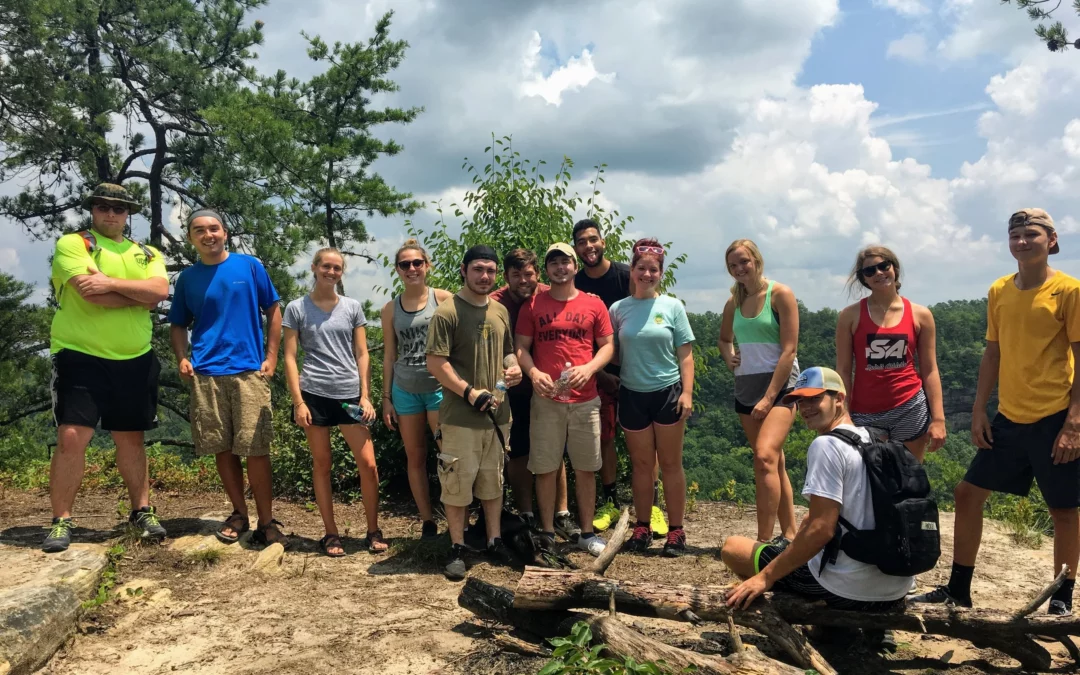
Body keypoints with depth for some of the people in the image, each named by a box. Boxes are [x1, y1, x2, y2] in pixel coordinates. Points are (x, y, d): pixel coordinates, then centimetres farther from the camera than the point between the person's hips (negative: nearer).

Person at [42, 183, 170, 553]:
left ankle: (142, 511, 22)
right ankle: (61, 520, 6)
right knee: (71, 437, -7)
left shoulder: (147, 254, 13)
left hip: (134, 361, 4)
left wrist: (111, 283, -17)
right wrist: (140, 294, -8)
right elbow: (91, 294, -18)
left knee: (130, 438, 12)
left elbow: (160, 290, -8)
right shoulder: (72, 244, -1)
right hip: (80, 356, -4)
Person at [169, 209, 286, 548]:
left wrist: (271, 357, -1)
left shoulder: (249, 266, 3)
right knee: (222, 449, 7)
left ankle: (266, 523, 4)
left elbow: (273, 310, 6)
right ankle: (239, 514, 22)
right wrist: (182, 358, -2)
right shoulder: (187, 278, 9)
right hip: (205, 374, 3)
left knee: (255, 450, -4)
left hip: (249, 370, -2)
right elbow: (179, 325, 16)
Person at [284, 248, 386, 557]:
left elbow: (362, 354, 8)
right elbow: (290, 358, 1)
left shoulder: (353, 307, 9)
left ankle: (373, 531, 11)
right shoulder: (297, 308, 3)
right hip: (314, 394, -1)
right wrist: (298, 401, -7)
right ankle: (331, 533, 17)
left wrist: (365, 397, 0)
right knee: (322, 464, 6)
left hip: (350, 394, 2)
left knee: (368, 463, -2)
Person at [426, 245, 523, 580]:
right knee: (457, 483, 3)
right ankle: (457, 548, 17)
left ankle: (494, 540, 29)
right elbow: (435, 363, -13)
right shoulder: (447, 312, -9)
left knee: (493, 481, 16)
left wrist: (514, 367, 0)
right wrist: (470, 393, -19)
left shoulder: (500, 311, 11)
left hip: (497, 414, 6)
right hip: (460, 417, -6)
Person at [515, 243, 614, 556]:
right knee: (545, 468, 3)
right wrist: (533, 373, -15)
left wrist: (589, 368, -12)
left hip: (585, 400, 1)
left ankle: (587, 533, 21)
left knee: (586, 468, 8)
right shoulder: (533, 305, 5)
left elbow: (607, 345, 6)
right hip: (546, 399, -1)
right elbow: (521, 347, 3)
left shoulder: (594, 304, 6)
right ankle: (547, 533, 16)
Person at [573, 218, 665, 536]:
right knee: (604, 437, 7)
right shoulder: (574, 286, 1)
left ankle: (653, 506, 6)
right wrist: (601, 374, -4)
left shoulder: (627, 275, -6)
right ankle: (610, 503, 20)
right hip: (598, 372, 2)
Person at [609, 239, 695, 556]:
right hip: (632, 395, 2)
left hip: (667, 392, -1)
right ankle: (642, 527, 21)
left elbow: (685, 353, -1)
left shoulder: (673, 307, -1)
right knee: (641, 464, 10)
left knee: (670, 464, 5)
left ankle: (676, 530, 13)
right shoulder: (619, 309, 2)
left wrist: (687, 392, -8)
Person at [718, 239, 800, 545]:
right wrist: (728, 355, 1)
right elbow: (724, 339, 26)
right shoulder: (734, 303, 9)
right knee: (774, 463, 12)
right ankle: (789, 534, 22)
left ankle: (764, 541, -19)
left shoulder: (780, 295, -8)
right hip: (746, 388, 6)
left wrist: (769, 398, -17)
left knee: (765, 457, -22)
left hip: (780, 385, -6)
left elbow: (789, 350, -13)